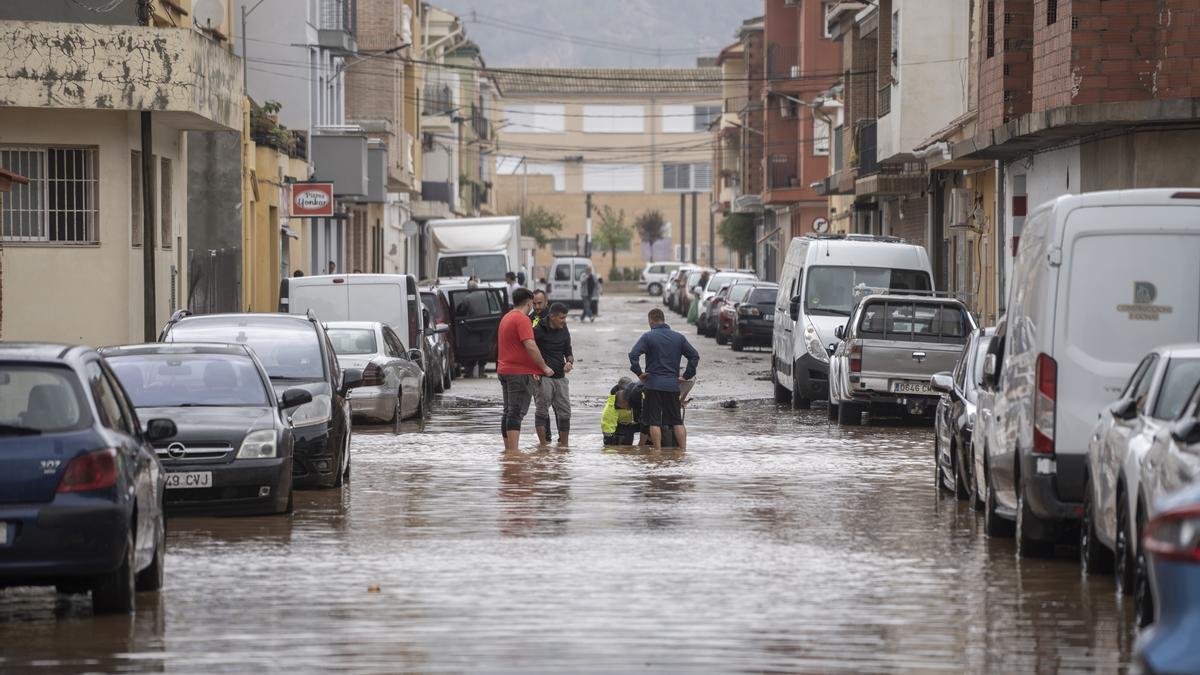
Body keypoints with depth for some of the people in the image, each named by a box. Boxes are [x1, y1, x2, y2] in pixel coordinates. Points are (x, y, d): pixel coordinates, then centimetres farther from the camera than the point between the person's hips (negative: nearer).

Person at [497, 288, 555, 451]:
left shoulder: (506, 318, 18)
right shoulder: (522, 319, -13)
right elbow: (530, 346, -22)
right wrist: (544, 367, -12)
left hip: (504, 370, 9)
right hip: (520, 373, -9)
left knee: (508, 412, 13)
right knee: (517, 413, -12)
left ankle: (508, 449, 17)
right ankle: (513, 451, -16)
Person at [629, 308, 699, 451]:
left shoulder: (648, 337, -4)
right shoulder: (679, 337, 8)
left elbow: (633, 354, -15)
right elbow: (695, 356, 6)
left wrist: (639, 373, -6)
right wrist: (686, 376, 8)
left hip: (654, 385, -3)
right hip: (673, 385, 3)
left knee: (654, 421, 0)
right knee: (677, 421, 9)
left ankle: (658, 451, -5)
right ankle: (683, 450, 5)